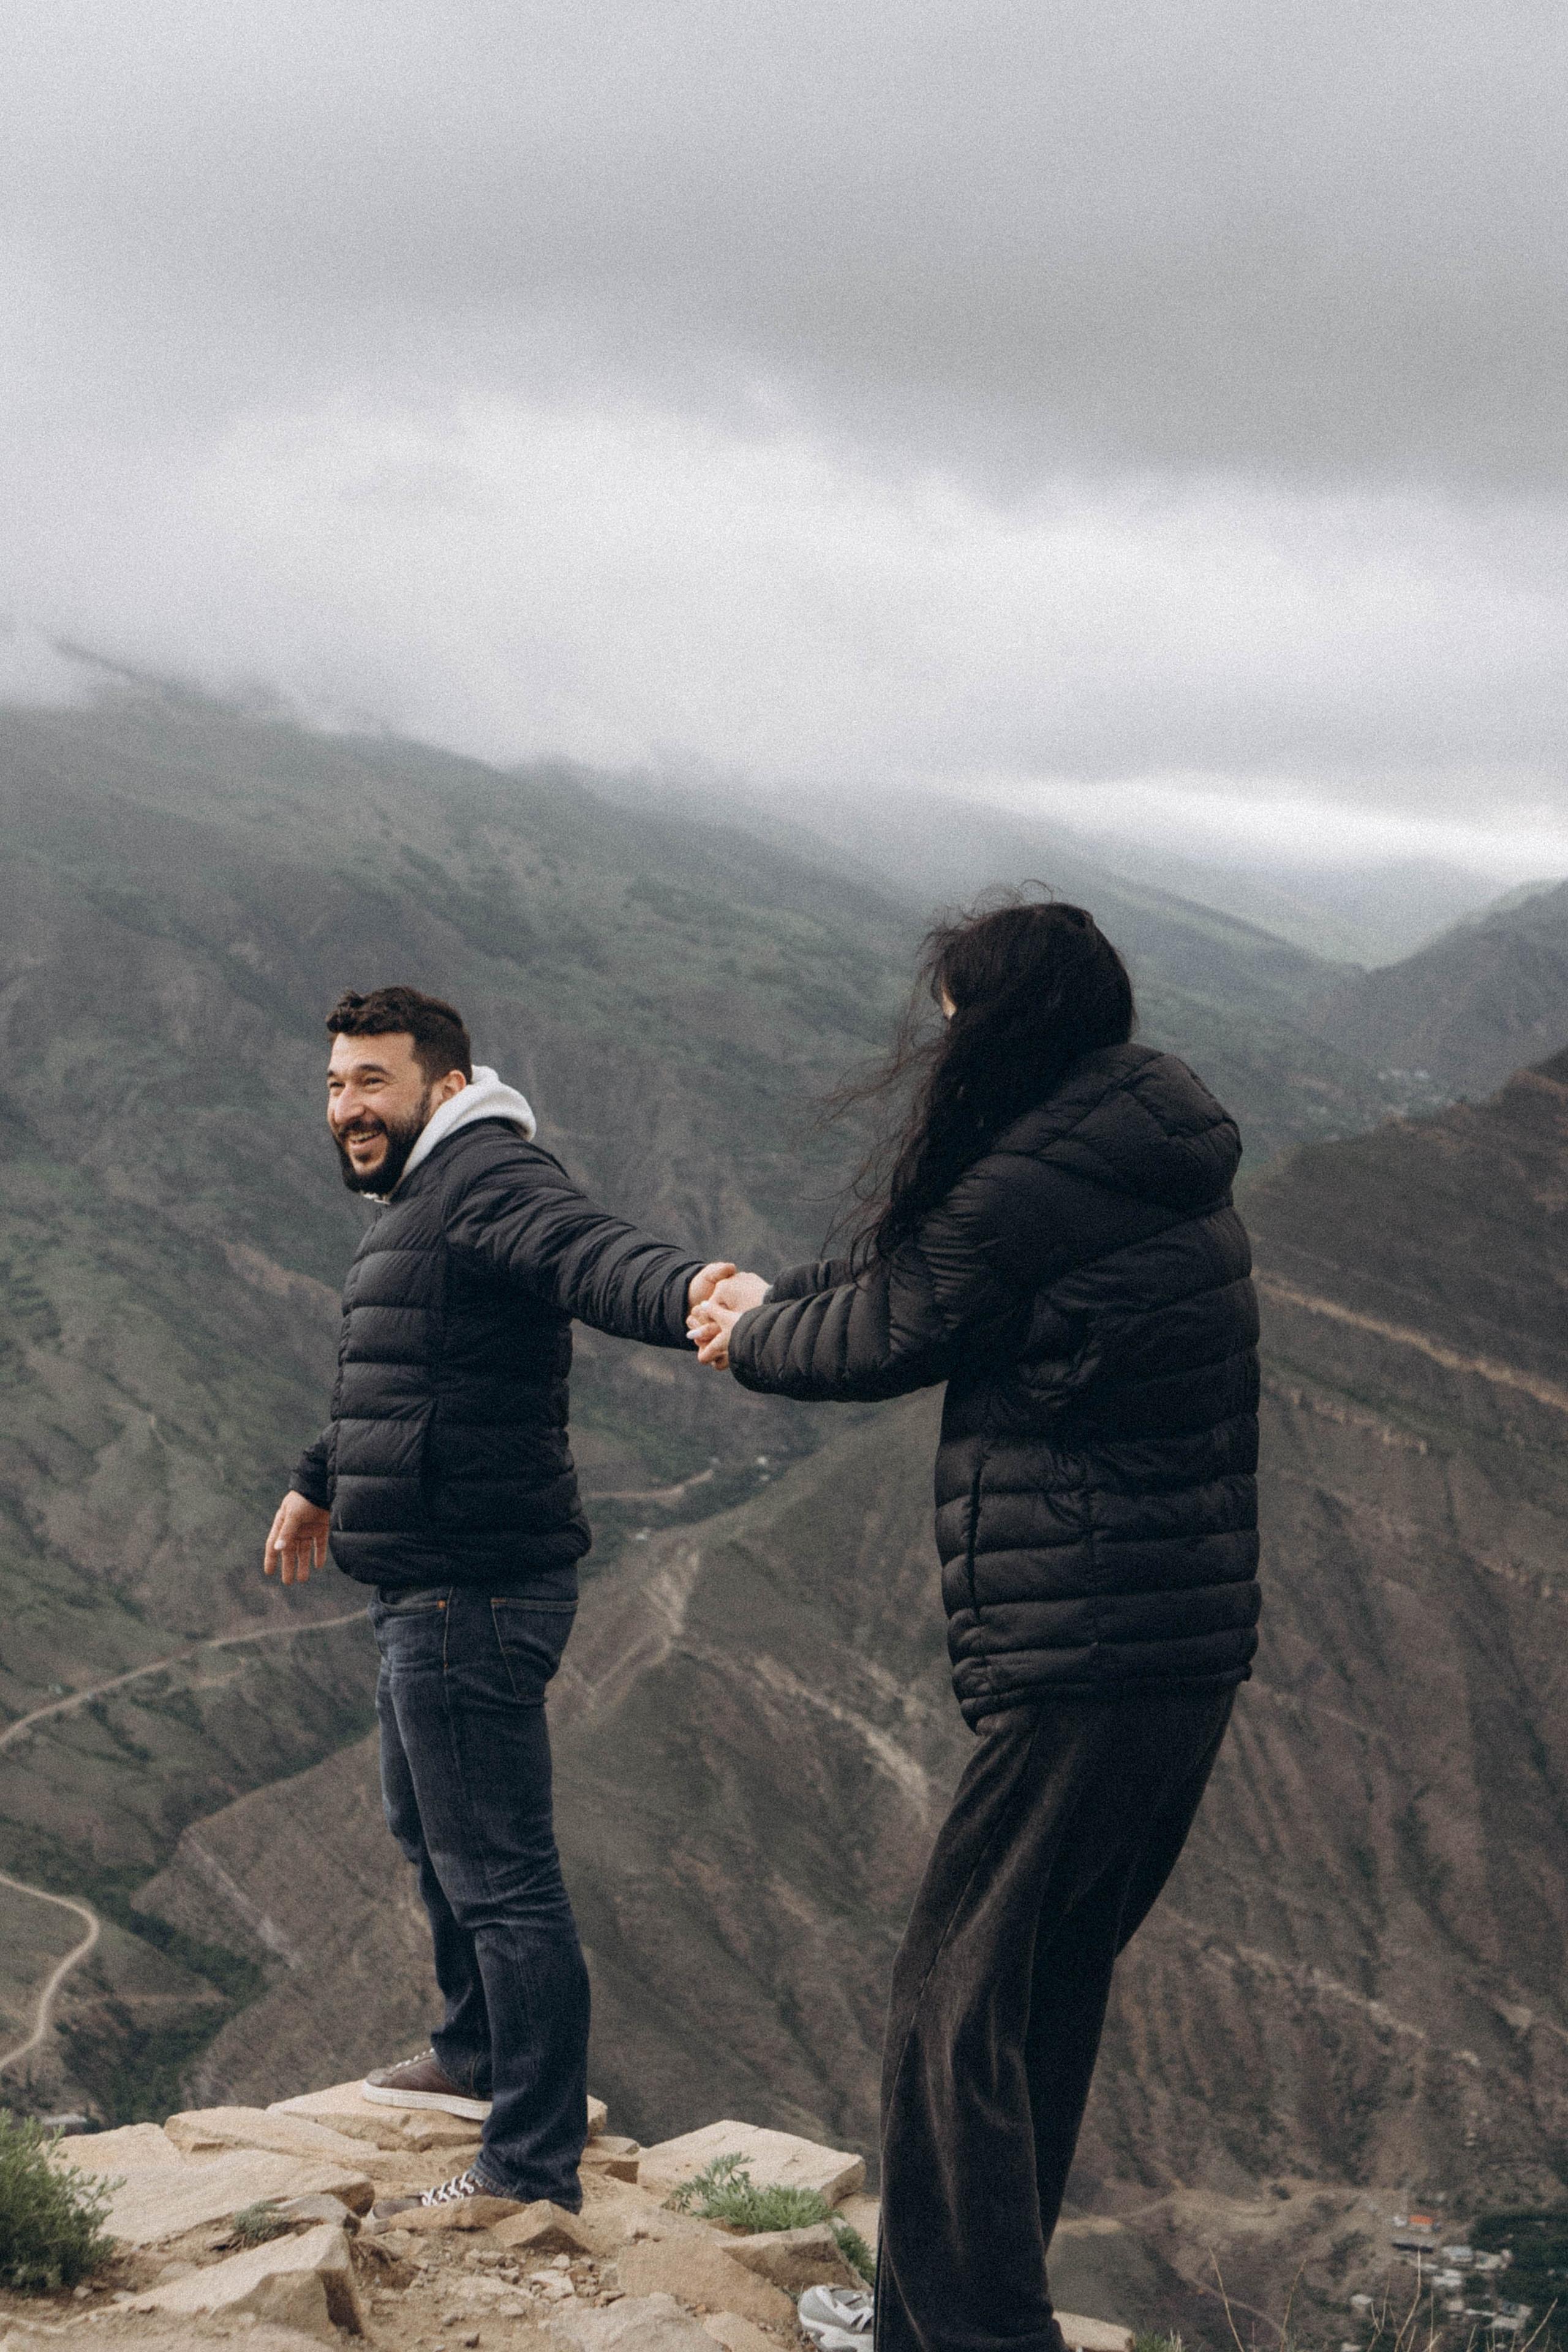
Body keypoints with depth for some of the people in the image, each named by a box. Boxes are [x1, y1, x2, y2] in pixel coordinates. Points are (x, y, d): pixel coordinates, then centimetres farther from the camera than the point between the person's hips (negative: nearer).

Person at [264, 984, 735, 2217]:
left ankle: (533, 2165, 0)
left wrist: (687, 1293, -60)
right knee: (428, 1828, 28)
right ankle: (478, 2055, 47)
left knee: (501, 1874, -7)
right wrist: (320, 1484, 48)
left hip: (472, 1592, -12)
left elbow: (590, 1251, -38)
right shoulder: (423, 1202, 19)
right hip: (429, 1591, 12)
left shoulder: (488, 1178, -16)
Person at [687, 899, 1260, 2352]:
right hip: (1194, 1647, 10)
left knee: (959, 1991, -1)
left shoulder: (1033, 1185, -17)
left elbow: (886, 1338, -2)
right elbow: (917, 1265, 24)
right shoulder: (1161, 1168, 13)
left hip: (1082, 1667, -10)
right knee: (1051, 1983, 19)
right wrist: (780, 1299, 27)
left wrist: (753, 1340, 17)